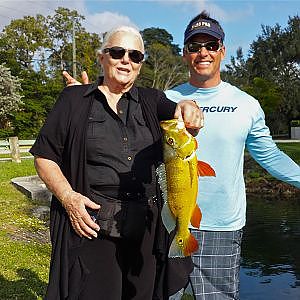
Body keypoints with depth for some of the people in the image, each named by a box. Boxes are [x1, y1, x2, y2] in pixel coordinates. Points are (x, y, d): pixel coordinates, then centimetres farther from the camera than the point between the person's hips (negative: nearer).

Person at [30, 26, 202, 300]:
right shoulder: (74, 100, 3)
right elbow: (44, 157, 2)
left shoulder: (151, 101, 10)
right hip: (91, 224, -3)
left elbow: (182, 118, -8)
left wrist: (187, 108, -32)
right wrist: (68, 197, -13)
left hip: (145, 228, 3)